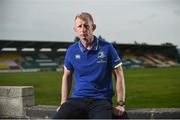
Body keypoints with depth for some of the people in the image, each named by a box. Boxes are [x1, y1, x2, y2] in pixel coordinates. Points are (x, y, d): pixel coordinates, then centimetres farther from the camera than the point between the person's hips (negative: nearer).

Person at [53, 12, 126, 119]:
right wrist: (63, 103, 12)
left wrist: (121, 104, -1)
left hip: (101, 99, -2)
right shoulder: (72, 51, 7)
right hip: (77, 99, 3)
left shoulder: (106, 48, -2)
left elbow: (119, 75, 3)